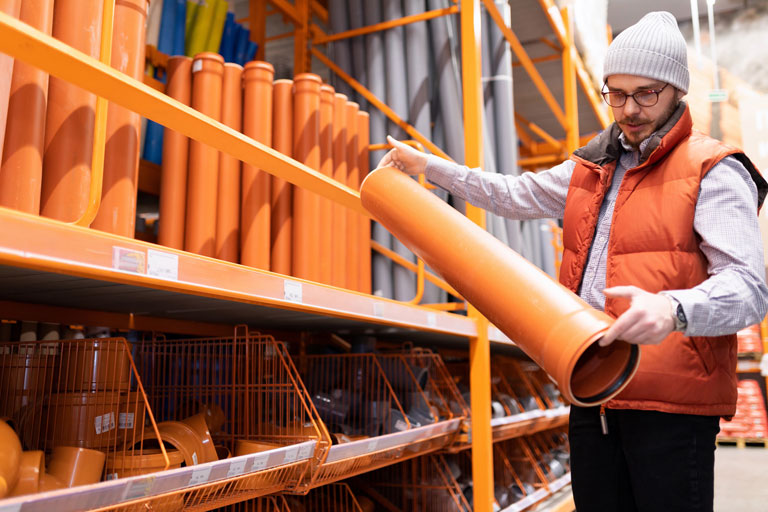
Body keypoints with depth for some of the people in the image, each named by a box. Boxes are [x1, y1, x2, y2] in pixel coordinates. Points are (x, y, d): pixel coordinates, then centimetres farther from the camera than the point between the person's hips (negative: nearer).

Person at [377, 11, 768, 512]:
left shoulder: (713, 171, -4)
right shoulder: (592, 167, 16)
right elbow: (515, 195, 26)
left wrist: (673, 309, -35)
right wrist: (426, 164, 26)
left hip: (670, 401, -5)